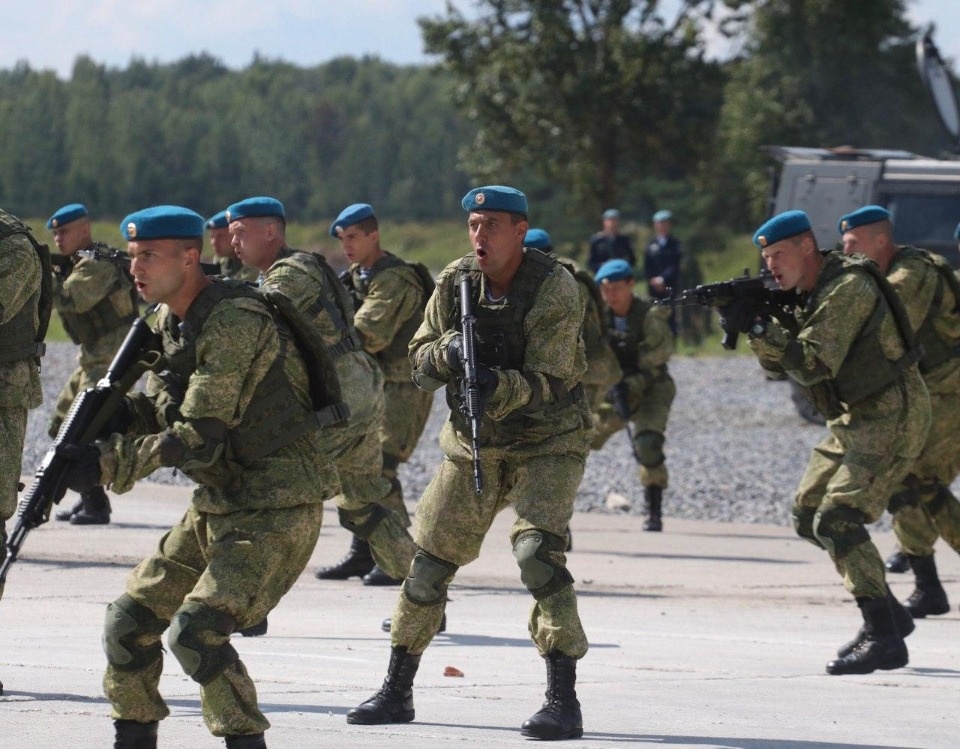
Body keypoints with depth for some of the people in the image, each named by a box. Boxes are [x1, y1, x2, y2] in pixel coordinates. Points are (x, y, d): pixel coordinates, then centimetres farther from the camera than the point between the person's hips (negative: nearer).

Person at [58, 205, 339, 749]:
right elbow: (164, 415, 13)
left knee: (195, 631, -22)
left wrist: (107, 462, -23)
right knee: (130, 622, 8)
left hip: (278, 506, -9)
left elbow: (198, 437, -25)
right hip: (219, 502, 9)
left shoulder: (234, 321, -22)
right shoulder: (169, 321, 8)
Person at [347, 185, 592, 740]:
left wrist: (499, 386, -42)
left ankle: (564, 701, -22)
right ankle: (397, 692, 22)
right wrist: (448, 352, -23)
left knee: (538, 552, -24)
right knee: (430, 561, 7)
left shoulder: (554, 288, -19)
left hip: (547, 441, -5)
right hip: (473, 443, 6)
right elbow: (419, 363, -1)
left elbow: (550, 384, -24)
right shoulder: (455, 282, -3)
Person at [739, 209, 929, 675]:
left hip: (890, 418, -10)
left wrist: (757, 326, -25)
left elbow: (813, 364, -26)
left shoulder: (848, 289, -19)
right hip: (854, 422, 10)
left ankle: (883, 639, -18)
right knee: (808, 517, 11)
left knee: (837, 521, -19)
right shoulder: (809, 292, 10)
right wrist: (751, 326, -8)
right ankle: (889, 613, 18)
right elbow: (778, 362, 9)